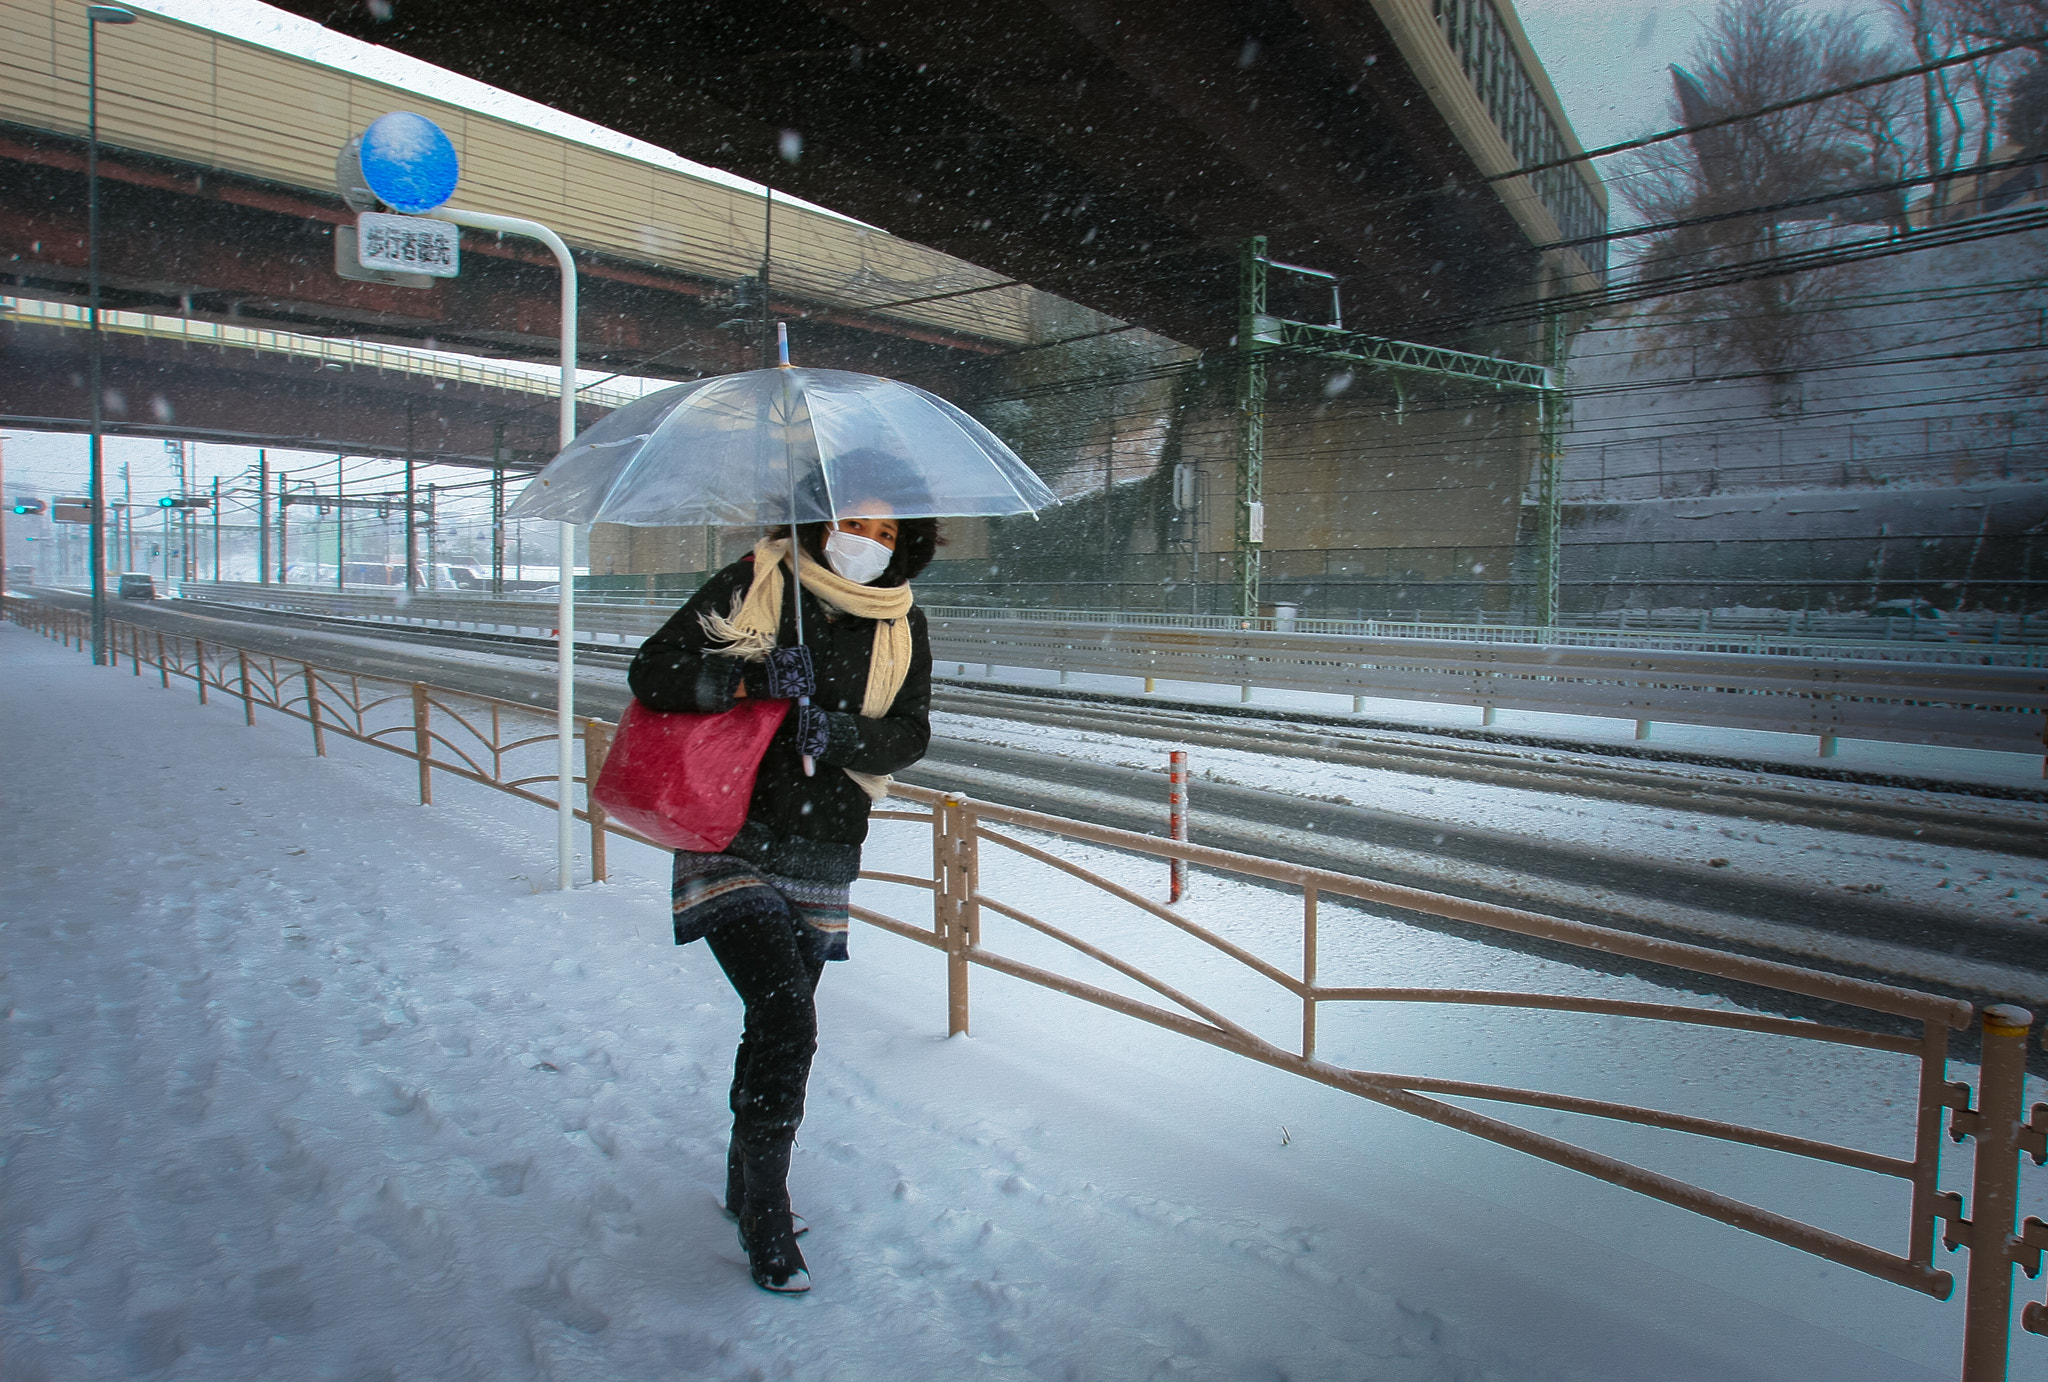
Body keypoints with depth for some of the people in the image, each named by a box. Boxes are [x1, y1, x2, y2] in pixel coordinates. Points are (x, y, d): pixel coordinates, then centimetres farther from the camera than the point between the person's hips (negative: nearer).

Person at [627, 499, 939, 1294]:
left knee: (780, 1023, 17)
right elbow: (652, 671, -10)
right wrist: (749, 676, -24)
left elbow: (910, 734, -5)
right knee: (787, 1022, -15)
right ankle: (765, 1211, 4)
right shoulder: (751, 587, -6)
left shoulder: (903, 628, 4)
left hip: (820, 855, 4)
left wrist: (841, 732, -24)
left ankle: (746, 1183, 39)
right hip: (732, 844, -4)